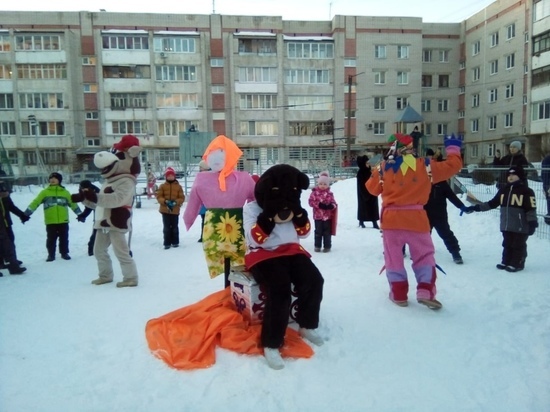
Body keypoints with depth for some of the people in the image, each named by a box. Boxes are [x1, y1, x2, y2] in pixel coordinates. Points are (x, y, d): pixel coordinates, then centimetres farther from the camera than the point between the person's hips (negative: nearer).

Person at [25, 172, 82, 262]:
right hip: (50, 222, -1)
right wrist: (26, 213, -10)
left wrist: (80, 214, 10)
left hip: (63, 221, 1)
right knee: (51, 239, 7)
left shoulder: (65, 192, 7)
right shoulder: (45, 192, 3)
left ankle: (64, 253, 22)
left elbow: (73, 203, 11)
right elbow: (35, 202, -3)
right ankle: (51, 254, 20)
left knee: (64, 238, 9)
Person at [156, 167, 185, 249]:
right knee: (166, 227, 3)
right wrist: (165, 201, -18)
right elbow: (159, 196, -2)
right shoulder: (162, 186, 2)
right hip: (165, 210, 0)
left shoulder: (178, 186, 1)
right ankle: (167, 243, 10)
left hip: (175, 210, 0)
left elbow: (182, 198, -1)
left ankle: (175, 242, 20)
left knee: (174, 227, 9)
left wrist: (175, 202, -18)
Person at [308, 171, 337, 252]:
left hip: (328, 216, 1)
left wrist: (331, 206, -22)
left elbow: (333, 203, 1)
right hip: (318, 216, -1)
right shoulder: (314, 192, -3)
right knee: (318, 232, 9)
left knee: (327, 232, 7)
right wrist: (319, 204, -21)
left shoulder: (330, 193, 1)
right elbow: (311, 202, -8)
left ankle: (327, 246, 17)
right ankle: (317, 246, 19)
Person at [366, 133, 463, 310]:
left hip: (391, 218, 0)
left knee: (394, 257, 11)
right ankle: (426, 292, 4)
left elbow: (372, 188, 8)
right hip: (416, 218, 0)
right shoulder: (425, 165, 0)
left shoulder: (385, 167, -1)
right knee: (424, 255, 12)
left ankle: (399, 294, 13)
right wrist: (453, 148, 24)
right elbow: (452, 166, 7)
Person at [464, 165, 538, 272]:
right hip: (506, 225, 6)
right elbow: (492, 203, 14)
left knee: (518, 245, 4)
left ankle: (517, 264, 13)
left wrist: (532, 223, -16)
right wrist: (476, 207, 7)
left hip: (521, 226, -6)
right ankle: (506, 262, 25)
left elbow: (531, 208, -11)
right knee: (507, 244, 15)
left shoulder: (526, 191, -8)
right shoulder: (503, 190, 11)